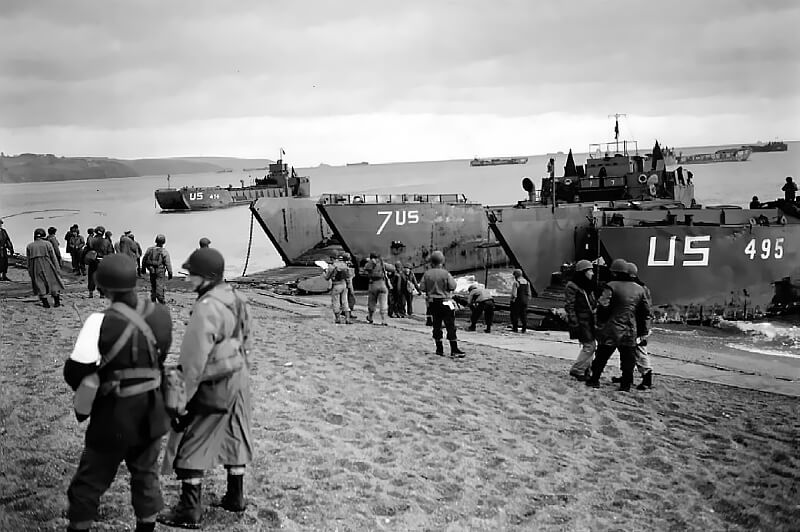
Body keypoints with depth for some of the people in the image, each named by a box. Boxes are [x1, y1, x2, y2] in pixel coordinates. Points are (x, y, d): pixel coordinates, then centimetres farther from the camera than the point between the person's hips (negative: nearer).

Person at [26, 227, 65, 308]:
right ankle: (57, 302, 12)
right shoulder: (47, 244, -2)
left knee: (40, 285, 7)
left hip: (35, 268, 2)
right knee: (53, 283, 10)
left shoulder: (29, 246, 6)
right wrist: (56, 268, 1)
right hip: (47, 267, -2)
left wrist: (30, 272, 14)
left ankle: (45, 303, 5)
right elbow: (53, 257, -4)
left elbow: (29, 260, 8)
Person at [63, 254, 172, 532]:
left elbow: (75, 371, -17)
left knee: (90, 481, 14)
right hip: (151, 413, 5)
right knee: (146, 474, 21)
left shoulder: (100, 322, -20)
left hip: (114, 415, -4)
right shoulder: (160, 315, -6)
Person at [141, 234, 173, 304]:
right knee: (159, 285, 1)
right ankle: (161, 300, 3)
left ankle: (153, 300, 23)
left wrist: (143, 267, 24)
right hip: (160, 271, -4)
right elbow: (168, 263, -14)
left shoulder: (150, 249, -3)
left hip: (151, 270, 4)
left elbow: (144, 259, 8)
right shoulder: (164, 252, -16)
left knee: (152, 285, 17)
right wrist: (170, 273, -4)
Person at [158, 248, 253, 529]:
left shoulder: (207, 308, -24)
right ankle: (235, 496, 32)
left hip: (213, 386, -8)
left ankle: (189, 510, 11)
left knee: (191, 445, 4)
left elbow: (194, 360, -23)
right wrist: (239, 369, 19)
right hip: (239, 379, 9)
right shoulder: (236, 298, 2)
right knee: (235, 437, 18)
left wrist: (181, 397, -16)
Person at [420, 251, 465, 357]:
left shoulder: (427, 274, -2)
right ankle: (454, 350, -4)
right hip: (445, 302, -4)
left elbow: (422, 287, -2)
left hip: (432, 303, 4)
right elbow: (452, 286, -13)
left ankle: (439, 349, 16)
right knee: (450, 326, -1)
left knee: (436, 326, 12)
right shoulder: (445, 273, -12)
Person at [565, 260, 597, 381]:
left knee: (591, 345, 11)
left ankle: (586, 370, 22)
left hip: (589, 320, 9)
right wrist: (574, 324, -19)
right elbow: (570, 307, -15)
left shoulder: (588, 287, 14)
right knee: (589, 346, -9)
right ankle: (576, 370, 2)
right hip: (581, 321, -9)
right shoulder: (572, 287, -13)